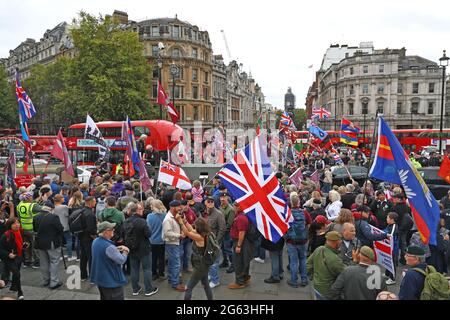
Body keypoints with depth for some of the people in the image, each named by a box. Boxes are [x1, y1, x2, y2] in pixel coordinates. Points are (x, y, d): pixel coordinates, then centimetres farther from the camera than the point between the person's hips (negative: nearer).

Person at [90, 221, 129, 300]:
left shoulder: (95, 241, -2)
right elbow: (121, 260, -20)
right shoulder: (109, 247, -30)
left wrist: (117, 249, 0)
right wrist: (125, 252, -2)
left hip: (99, 278, 9)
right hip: (111, 281, -9)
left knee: (104, 298, 23)